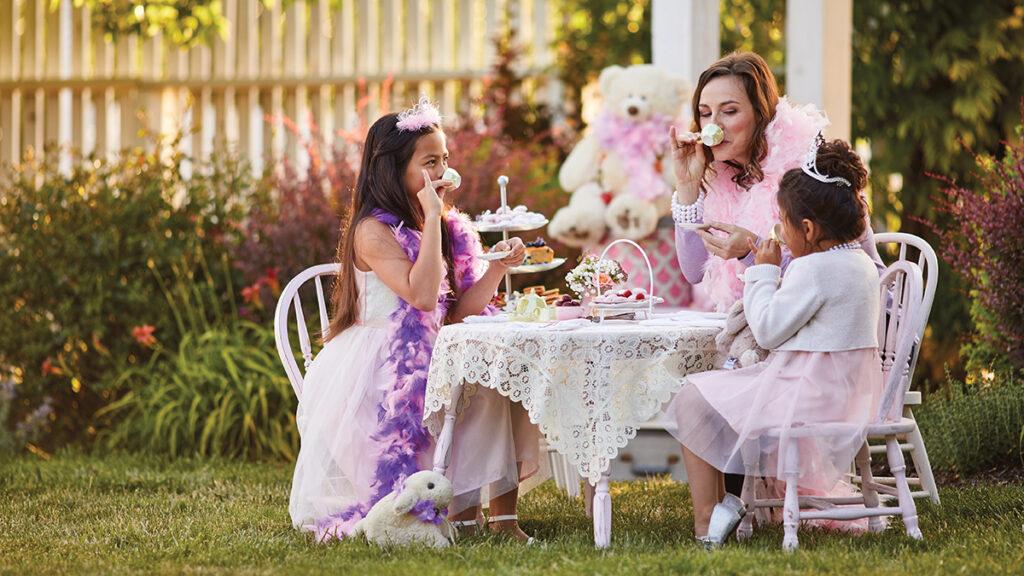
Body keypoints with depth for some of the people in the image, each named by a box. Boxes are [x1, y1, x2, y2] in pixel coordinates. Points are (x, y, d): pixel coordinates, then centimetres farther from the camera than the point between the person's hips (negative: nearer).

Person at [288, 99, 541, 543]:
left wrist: (498, 268, -10)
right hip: (373, 371, -8)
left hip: (429, 362, 8)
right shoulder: (372, 231, -13)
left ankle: (503, 513, -19)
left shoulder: (449, 228, 10)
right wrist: (431, 218, -22)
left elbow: (458, 312, 4)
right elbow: (422, 295, -26)